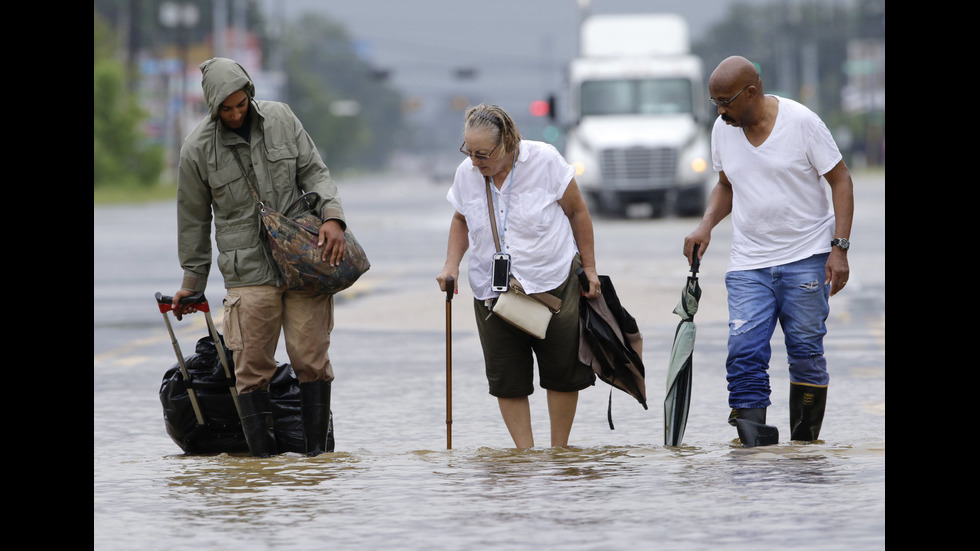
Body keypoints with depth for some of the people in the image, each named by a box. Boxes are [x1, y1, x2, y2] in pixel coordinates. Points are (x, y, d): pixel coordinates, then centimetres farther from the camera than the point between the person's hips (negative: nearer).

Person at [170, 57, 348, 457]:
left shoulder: (280, 118, 3)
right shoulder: (197, 149, -2)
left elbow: (314, 171, 8)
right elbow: (193, 218, 8)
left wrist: (331, 216, -11)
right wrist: (192, 281, 14)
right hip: (248, 271, -2)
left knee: (311, 360, -3)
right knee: (252, 367, -6)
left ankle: (317, 451, 3)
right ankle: (264, 458, -1)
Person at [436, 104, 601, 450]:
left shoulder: (544, 161, -12)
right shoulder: (466, 174, -3)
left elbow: (577, 212, -1)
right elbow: (461, 220, 16)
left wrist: (589, 268, 1)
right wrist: (452, 264, 1)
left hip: (553, 282, -2)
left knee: (562, 370, 3)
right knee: (507, 378, -4)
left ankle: (559, 450, 17)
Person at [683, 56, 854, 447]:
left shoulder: (802, 122, -9)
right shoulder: (723, 130, 5)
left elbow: (841, 181, -4)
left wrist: (839, 248, -12)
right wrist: (706, 224, 2)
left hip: (807, 257, -3)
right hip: (748, 264, 3)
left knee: (806, 350, 0)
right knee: (744, 351, -12)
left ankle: (805, 445, 10)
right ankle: (753, 435, -12)